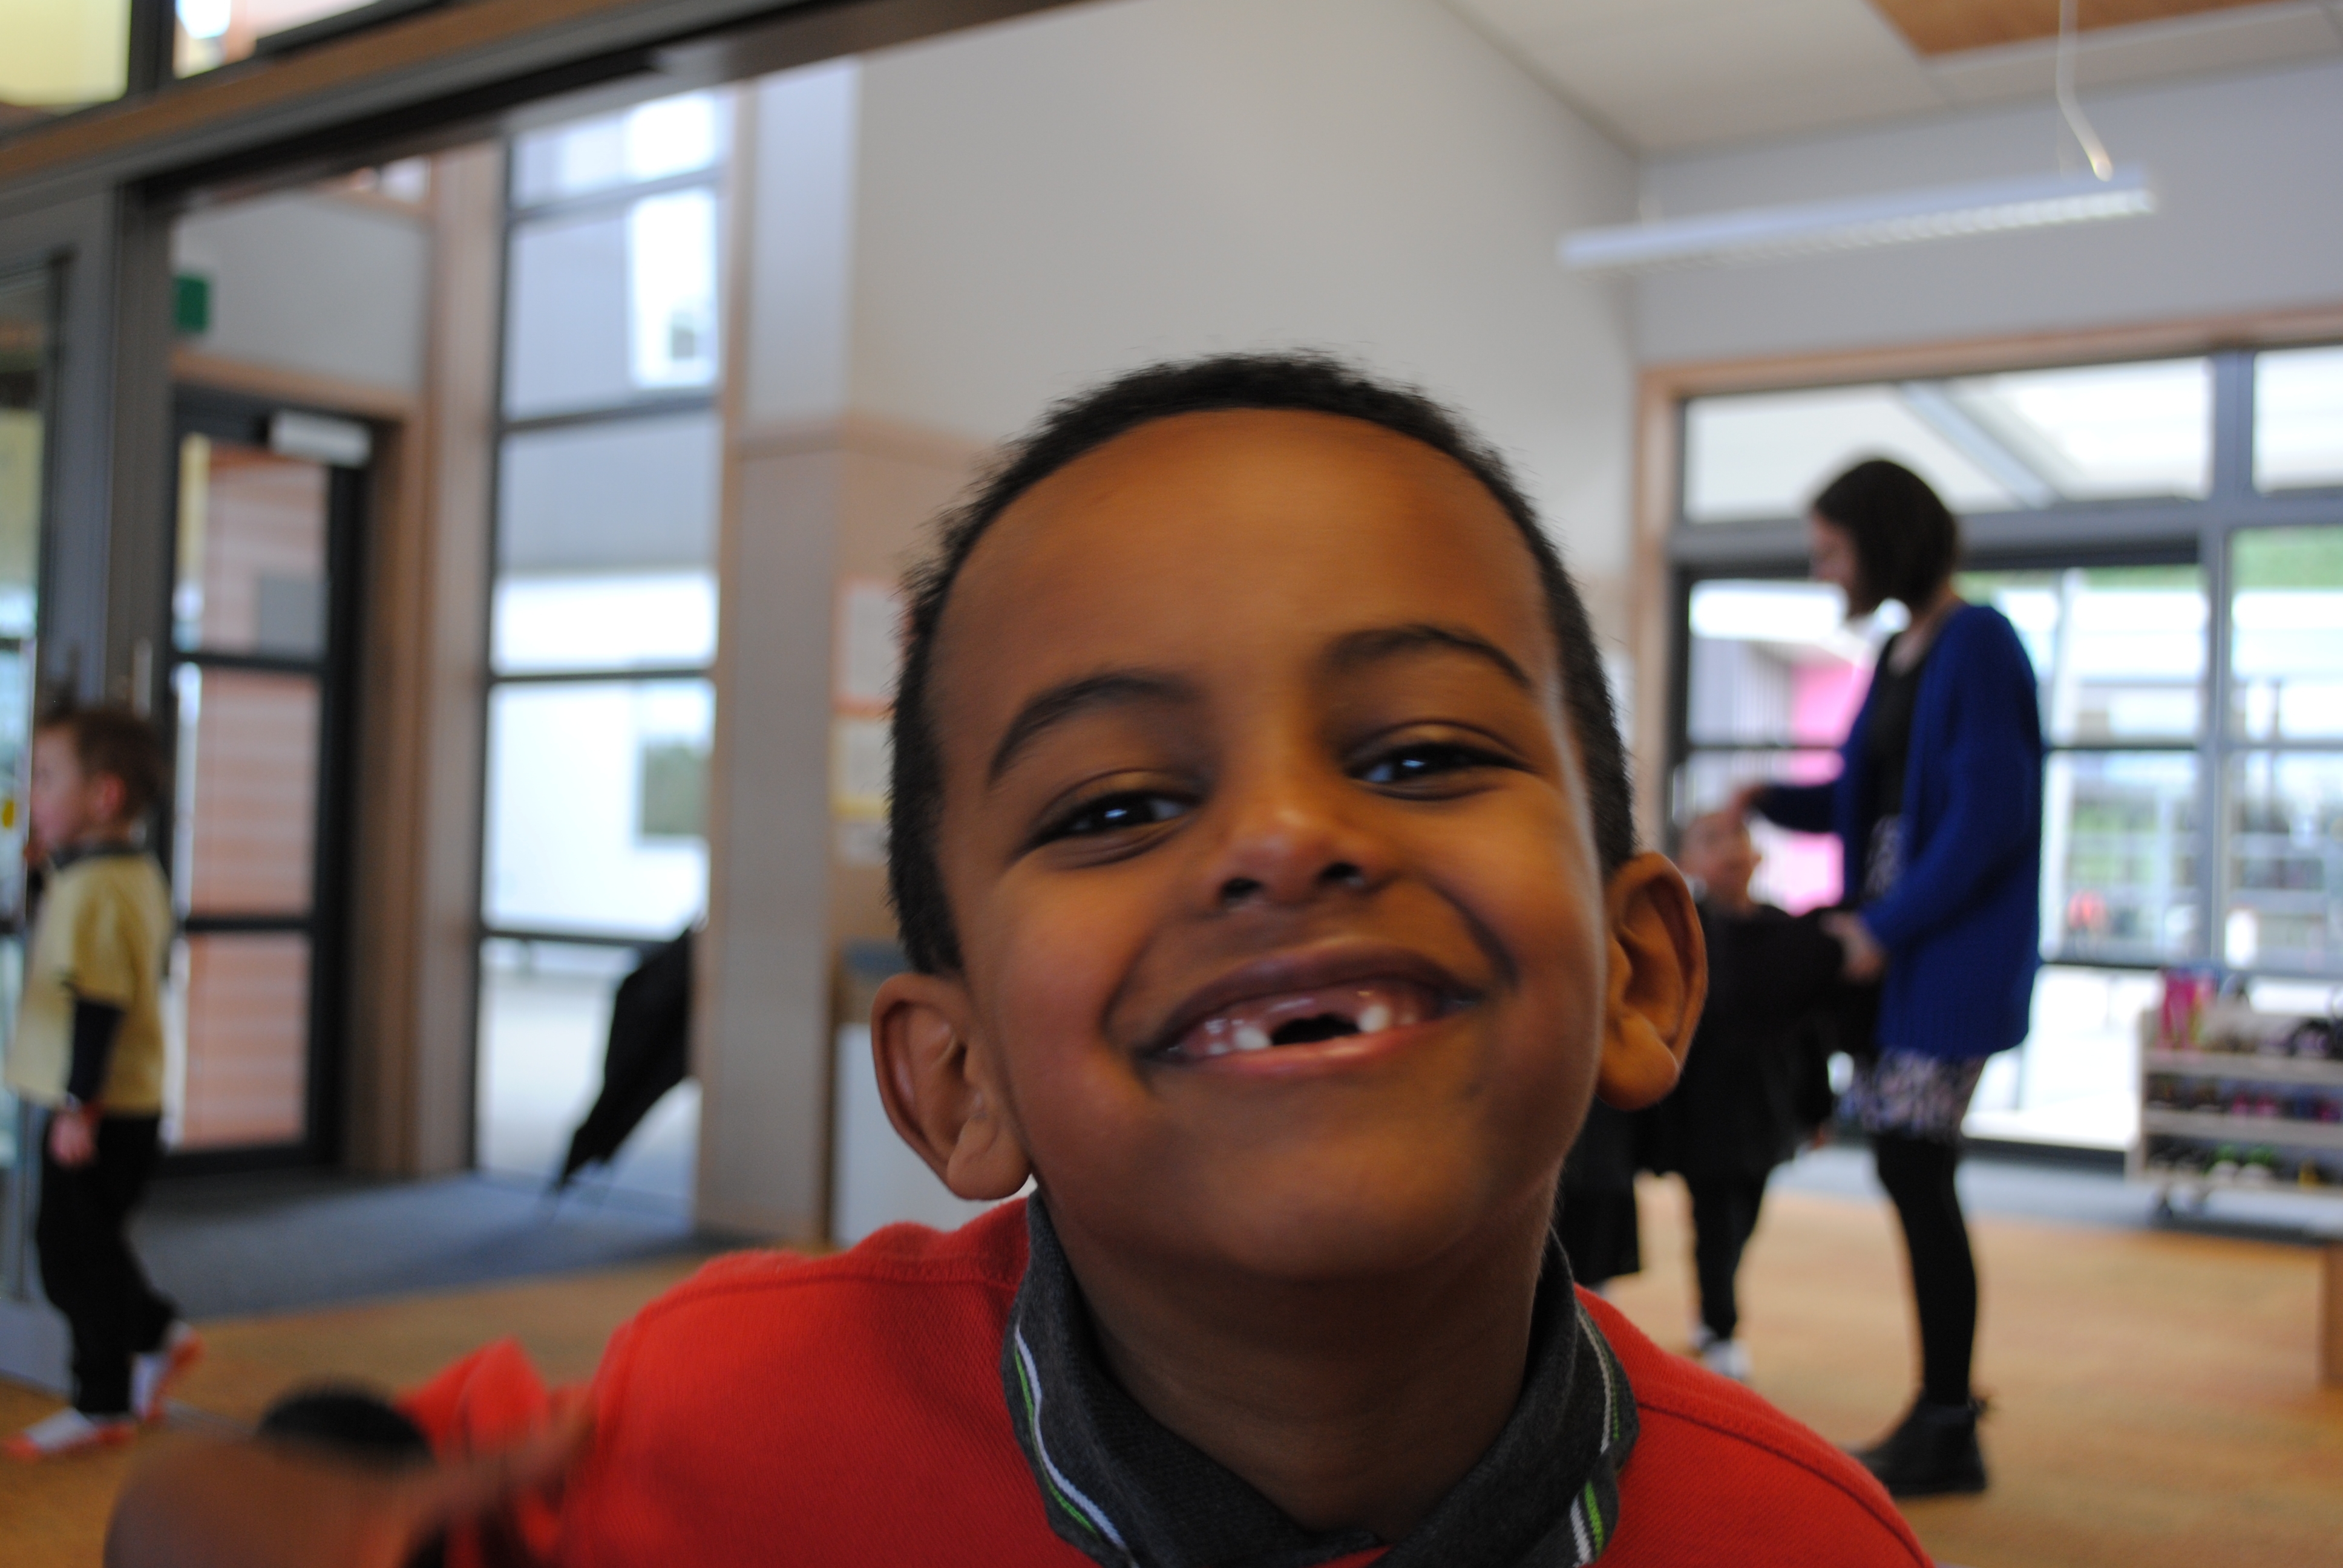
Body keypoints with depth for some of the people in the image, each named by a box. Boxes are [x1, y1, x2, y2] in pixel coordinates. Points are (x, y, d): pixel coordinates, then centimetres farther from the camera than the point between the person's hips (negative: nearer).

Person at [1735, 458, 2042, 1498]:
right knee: (1906, 1168, 9)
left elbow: (1986, 817, -17)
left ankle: (1948, 1431, 6)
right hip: (1894, 939, 8)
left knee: (1916, 1169, -6)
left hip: (1955, 946, -8)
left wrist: (1886, 926, -15)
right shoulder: (1897, 654, 14)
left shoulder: (1977, 644, -12)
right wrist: (1770, 800, 4)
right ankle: (1940, 1419, 20)